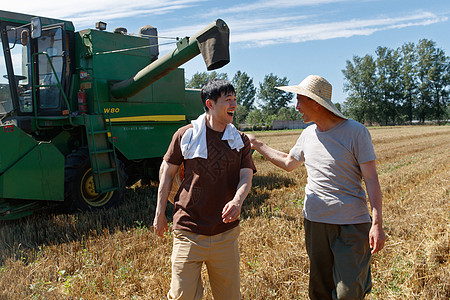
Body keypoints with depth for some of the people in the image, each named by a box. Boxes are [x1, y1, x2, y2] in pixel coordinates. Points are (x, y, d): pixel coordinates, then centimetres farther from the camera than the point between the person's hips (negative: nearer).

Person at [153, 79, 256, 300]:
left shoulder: (241, 141, 7)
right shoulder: (185, 135, -1)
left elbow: (246, 178, -3)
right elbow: (167, 174, 6)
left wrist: (237, 201, -25)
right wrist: (160, 214, 8)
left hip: (226, 233, 3)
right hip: (189, 231, -2)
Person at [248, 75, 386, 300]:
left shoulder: (355, 132, -8)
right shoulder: (308, 134, 8)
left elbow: (371, 179, -9)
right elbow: (288, 163, 25)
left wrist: (377, 223, -15)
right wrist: (256, 145, 26)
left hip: (352, 225, -5)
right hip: (315, 222, 5)